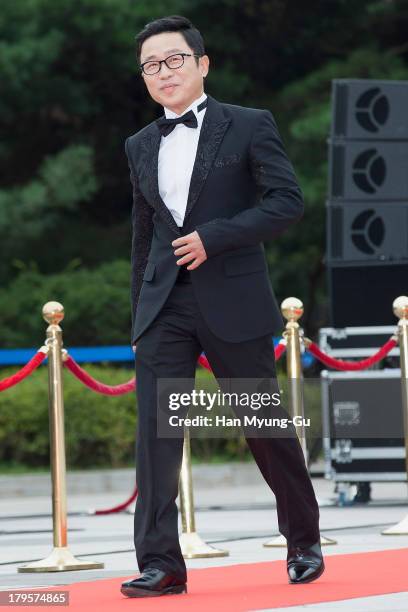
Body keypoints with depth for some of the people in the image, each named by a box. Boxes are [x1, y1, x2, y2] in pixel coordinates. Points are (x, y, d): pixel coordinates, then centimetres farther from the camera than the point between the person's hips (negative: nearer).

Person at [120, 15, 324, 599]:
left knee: (267, 427, 5)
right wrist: (139, 317, 17)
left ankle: (304, 543, 23)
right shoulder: (141, 146, 15)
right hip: (164, 306, 4)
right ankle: (160, 562, -8)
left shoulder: (249, 126, 0)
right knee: (155, 429, -8)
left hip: (233, 303, -4)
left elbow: (288, 201, -8)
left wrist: (213, 237, -17)